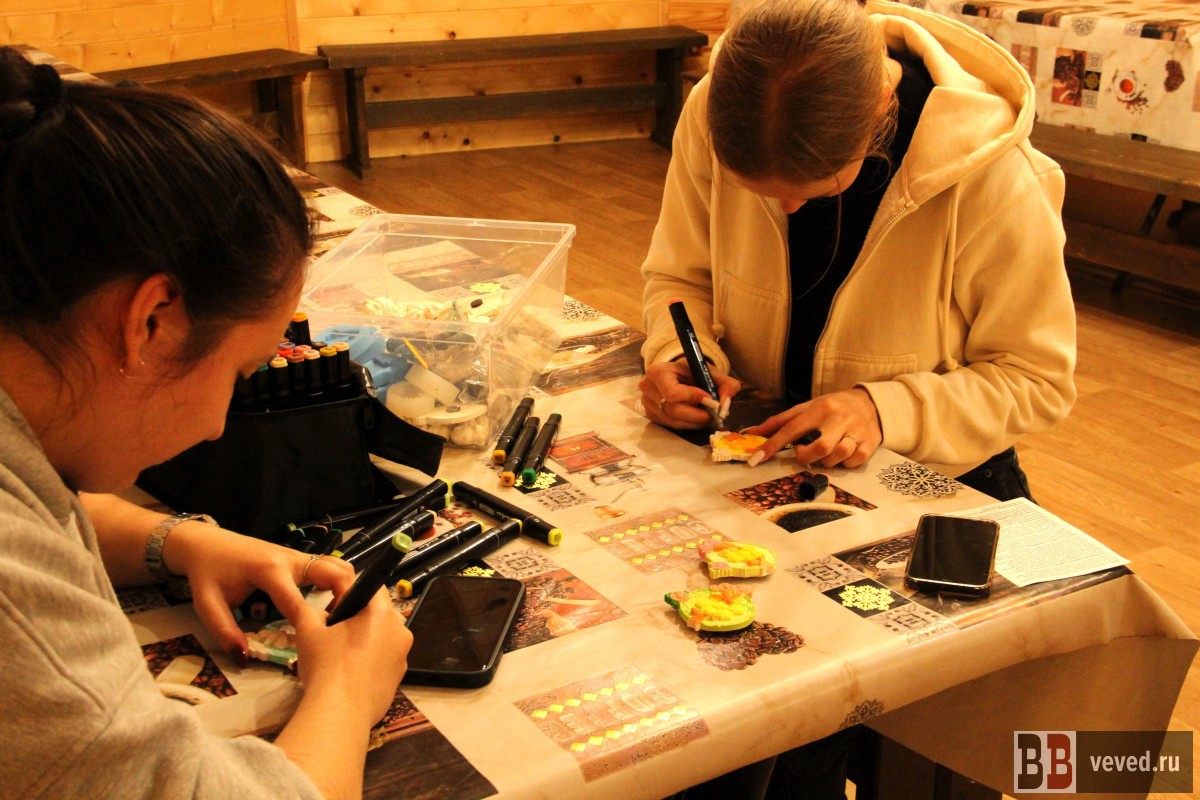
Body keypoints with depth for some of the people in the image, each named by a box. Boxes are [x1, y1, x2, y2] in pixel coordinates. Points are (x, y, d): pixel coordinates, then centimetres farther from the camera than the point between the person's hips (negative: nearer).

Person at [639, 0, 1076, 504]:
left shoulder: (994, 177, -24)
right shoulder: (711, 113, -14)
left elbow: (1038, 381, -13)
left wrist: (885, 410, -27)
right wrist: (680, 355, -19)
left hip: (934, 483, -1)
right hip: (755, 456, 2)